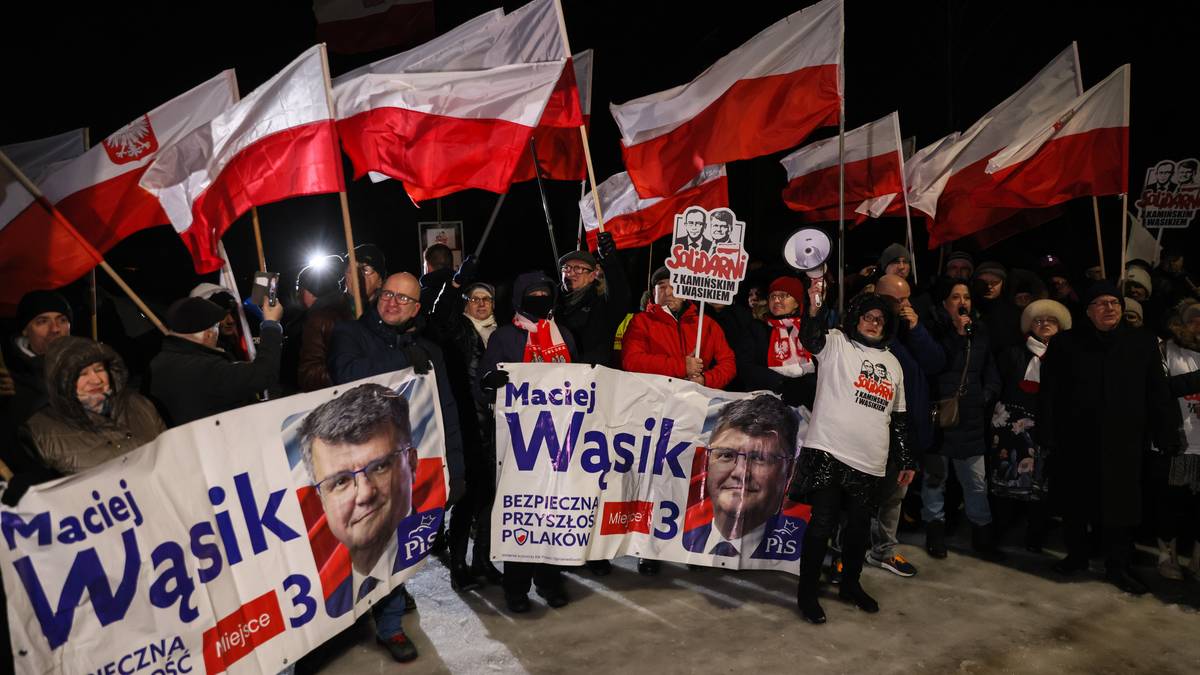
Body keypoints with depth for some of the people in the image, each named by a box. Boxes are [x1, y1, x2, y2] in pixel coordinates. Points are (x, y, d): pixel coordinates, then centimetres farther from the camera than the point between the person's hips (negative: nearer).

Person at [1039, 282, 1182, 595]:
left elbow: (1159, 395, 3)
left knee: (1121, 504, 4)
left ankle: (1118, 566, 19)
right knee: (1075, 503, 11)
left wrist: (1168, 439, -1)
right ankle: (1077, 554, 30)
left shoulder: (1143, 343, 3)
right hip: (1076, 441, 0)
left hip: (1123, 443, 0)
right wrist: (1048, 437, -8)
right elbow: (1049, 394, -3)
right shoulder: (1066, 344, -1)